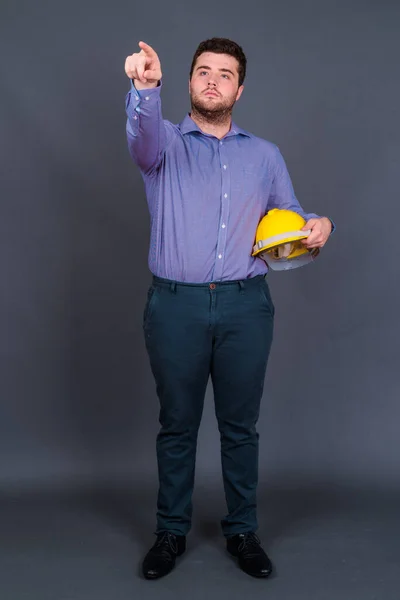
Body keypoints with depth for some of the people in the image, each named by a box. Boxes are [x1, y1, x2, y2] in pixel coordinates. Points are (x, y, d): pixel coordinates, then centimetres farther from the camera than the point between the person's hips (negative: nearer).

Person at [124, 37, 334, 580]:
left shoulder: (265, 155, 13)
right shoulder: (165, 143, 5)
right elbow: (142, 134, -19)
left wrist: (318, 225, -8)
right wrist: (145, 87, -41)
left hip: (246, 306, 2)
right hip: (176, 305, -1)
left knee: (240, 426, 9)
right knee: (177, 425, 9)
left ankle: (242, 531, 26)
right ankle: (171, 532, 25)